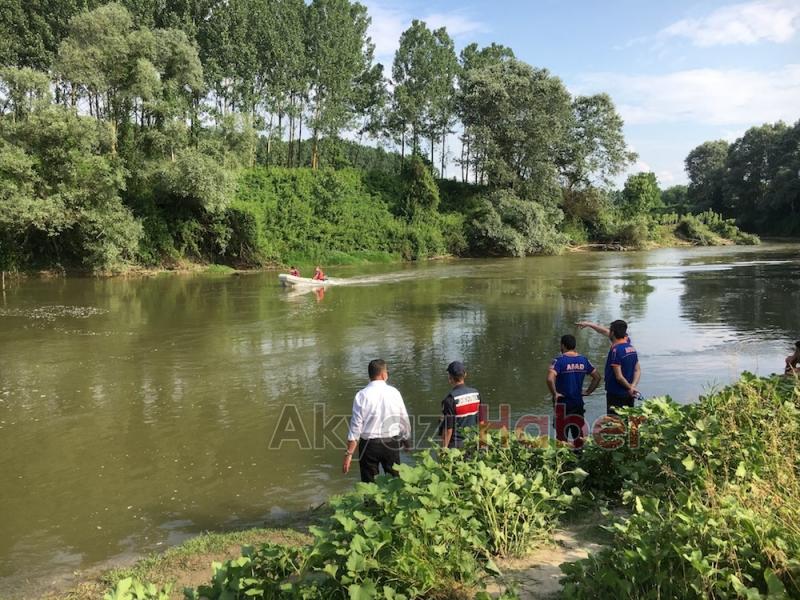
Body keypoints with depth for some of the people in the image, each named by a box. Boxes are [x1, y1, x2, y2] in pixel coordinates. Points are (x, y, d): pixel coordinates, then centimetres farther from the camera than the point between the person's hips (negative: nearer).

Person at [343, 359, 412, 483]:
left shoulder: (362, 395, -10)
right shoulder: (394, 393, -4)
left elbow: (356, 426, -11)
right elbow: (404, 422, 4)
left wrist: (349, 454, -6)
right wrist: (408, 444, 21)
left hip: (369, 445, -2)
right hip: (391, 444, 2)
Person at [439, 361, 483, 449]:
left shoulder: (450, 398, -18)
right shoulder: (476, 393, 1)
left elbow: (448, 427, -17)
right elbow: (480, 421, 9)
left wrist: (444, 447, -9)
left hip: (456, 445, -6)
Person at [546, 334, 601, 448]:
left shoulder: (559, 360, -15)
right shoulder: (583, 360, 2)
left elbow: (550, 379, -29)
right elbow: (597, 377, 9)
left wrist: (554, 394, -16)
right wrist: (588, 392, 10)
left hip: (563, 403, -5)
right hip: (579, 403, 5)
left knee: (562, 434, 5)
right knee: (578, 433, 15)